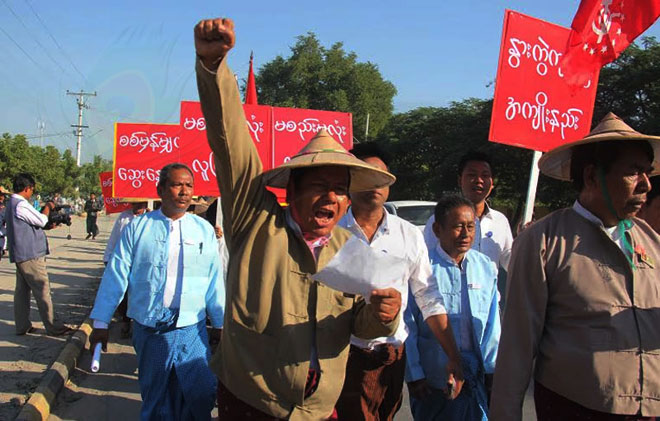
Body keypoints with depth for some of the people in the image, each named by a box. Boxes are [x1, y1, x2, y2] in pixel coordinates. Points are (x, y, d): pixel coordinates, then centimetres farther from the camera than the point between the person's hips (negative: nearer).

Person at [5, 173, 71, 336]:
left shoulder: (10, 204, 15)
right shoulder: (21, 205, -17)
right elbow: (41, 220, -15)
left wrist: (48, 225, 13)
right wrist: (48, 207, 0)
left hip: (19, 255, 10)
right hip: (31, 255, -10)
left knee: (22, 290, 12)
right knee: (43, 291, -5)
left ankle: (22, 326, 18)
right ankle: (53, 327, -1)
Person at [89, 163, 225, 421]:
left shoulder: (204, 230, 3)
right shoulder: (137, 227, 0)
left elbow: (214, 280, 5)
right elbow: (116, 275, 0)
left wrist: (221, 323, 8)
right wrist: (100, 322, 0)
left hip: (192, 329, 0)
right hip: (148, 329, 0)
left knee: (201, 395, -1)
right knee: (155, 399, 15)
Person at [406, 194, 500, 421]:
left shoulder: (486, 266, 2)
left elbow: (493, 322, 6)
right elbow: (408, 325, -9)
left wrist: (491, 367, 4)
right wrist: (414, 375, -8)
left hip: (476, 376, 4)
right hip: (431, 377, -3)